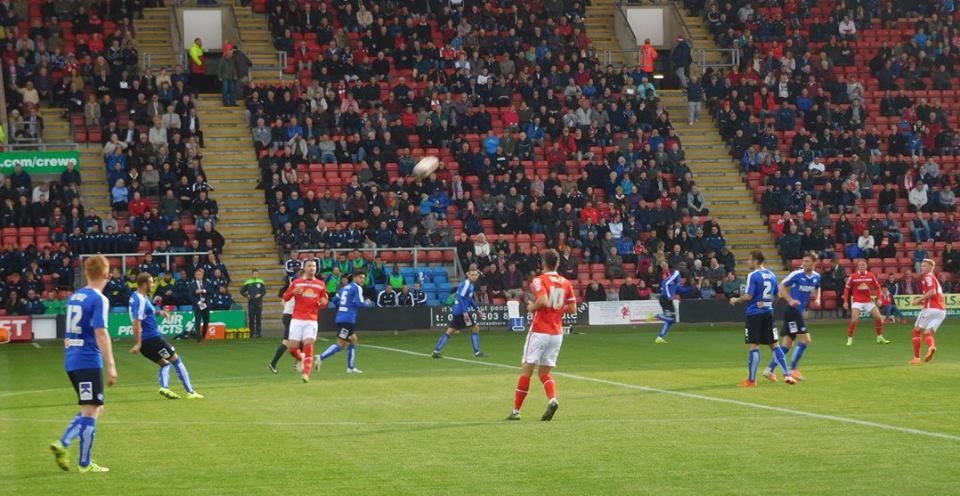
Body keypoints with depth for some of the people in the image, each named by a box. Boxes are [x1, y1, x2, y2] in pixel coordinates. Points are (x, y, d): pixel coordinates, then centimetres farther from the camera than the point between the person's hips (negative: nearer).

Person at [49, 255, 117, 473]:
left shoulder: (74, 297, 13)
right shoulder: (99, 300, -11)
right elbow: (101, 334, -19)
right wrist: (111, 366, -19)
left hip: (72, 362, 8)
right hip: (89, 362, -8)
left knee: (92, 409, 18)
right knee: (91, 411, -1)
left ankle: (63, 444, 5)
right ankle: (85, 464, 2)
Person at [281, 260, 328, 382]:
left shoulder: (320, 285, 8)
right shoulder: (296, 283, 5)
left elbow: (325, 301, 17)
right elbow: (285, 297, 7)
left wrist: (323, 302, -7)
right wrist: (293, 292, -14)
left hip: (311, 321, 0)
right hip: (297, 319, 0)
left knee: (308, 346, -14)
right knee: (291, 348, -3)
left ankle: (306, 374, -13)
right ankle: (300, 358, 31)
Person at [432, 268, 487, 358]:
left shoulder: (471, 284, 17)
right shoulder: (466, 284, -14)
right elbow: (460, 297, -22)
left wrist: (477, 309, 28)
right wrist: (464, 312, -27)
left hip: (456, 311, 10)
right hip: (461, 310, -10)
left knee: (450, 331, 9)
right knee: (475, 328, -1)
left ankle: (436, 351, 6)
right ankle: (477, 352, 3)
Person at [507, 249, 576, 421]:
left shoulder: (539, 280, -8)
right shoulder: (566, 283, 8)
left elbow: (543, 301, -24)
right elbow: (572, 309, 7)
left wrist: (532, 307, -6)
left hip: (539, 331, -5)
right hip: (557, 333, 5)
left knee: (526, 370, 2)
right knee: (545, 373, 13)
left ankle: (516, 410, 3)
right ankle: (552, 399, -14)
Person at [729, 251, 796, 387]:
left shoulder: (753, 276, -11)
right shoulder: (772, 275, 10)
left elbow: (748, 296, -17)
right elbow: (776, 295, 17)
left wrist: (736, 300, -1)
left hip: (754, 313, -6)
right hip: (768, 313, 6)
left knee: (753, 346, -5)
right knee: (774, 345, 11)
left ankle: (751, 380, -4)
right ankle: (787, 375, 7)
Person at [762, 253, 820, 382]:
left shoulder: (816, 277, 7)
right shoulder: (797, 274, -13)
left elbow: (817, 288, 28)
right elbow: (781, 286, -8)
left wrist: (817, 299, 9)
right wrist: (790, 300, -20)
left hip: (799, 312, 7)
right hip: (792, 310, -7)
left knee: (787, 343, 7)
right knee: (805, 339, -13)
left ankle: (770, 370, 11)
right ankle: (792, 370, -6)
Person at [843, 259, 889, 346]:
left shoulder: (871, 275, -1)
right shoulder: (853, 276, -7)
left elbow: (877, 287, 9)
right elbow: (847, 288, 0)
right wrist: (845, 301, -5)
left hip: (869, 301, 3)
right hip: (857, 302, -3)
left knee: (879, 317, -2)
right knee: (854, 320, -19)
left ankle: (880, 338, 14)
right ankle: (849, 339, -6)